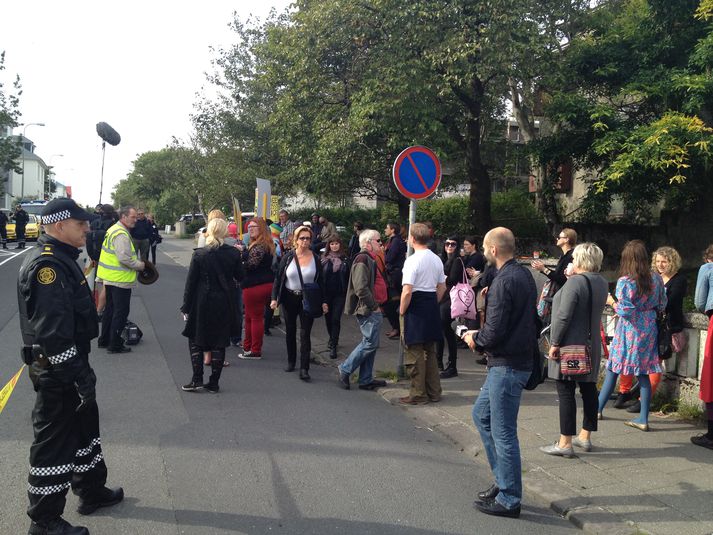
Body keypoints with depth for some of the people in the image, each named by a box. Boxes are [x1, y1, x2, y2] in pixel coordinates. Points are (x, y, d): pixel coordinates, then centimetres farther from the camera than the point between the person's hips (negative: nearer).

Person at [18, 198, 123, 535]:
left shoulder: (61, 259, 12)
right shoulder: (46, 265, -22)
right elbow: (53, 331, -28)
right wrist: (78, 374, -25)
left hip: (70, 362, 11)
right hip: (56, 371, -11)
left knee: (85, 426, 22)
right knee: (54, 442, 1)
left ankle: (91, 491, 39)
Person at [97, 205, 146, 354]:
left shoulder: (113, 230, 13)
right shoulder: (121, 234, -20)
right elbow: (124, 258, -26)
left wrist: (137, 263, 14)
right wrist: (140, 265, -12)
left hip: (110, 278, 10)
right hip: (121, 280, -10)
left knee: (110, 309, 19)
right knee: (121, 312, -1)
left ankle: (104, 340, 29)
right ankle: (115, 344, 5)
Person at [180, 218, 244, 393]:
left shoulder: (199, 254, -10)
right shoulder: (234, 253, -7)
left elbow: (191, 282, -7)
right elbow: (240, 277, 4)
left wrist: (186, 307, 1)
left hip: (202, 304, -1)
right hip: (225, 305, 2)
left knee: (196, 340, 13)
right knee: (219, 343, 9)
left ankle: (197, 380, 7)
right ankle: (214, 382, 12)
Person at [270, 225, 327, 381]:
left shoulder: (315, 258, -3)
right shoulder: (288, 257, -4)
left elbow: (320, 281, 3)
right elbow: (278, 278, -2)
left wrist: (323, 301, -2)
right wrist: (274, 298, -10)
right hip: (289, 298, 1)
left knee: (305, 334, -5)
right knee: (290, 331, 14)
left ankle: (304, 369, -6)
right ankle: (291, 361, 31)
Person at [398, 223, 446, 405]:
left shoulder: (412, 260, -16)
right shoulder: (437, 260, 8)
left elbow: (407, 292, -20)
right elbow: (442, 287, 12)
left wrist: (402, 311, -8)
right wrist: (433, 304, 18)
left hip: (415, 307, -8)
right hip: (432, 305, 8)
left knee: (414, 352, 2)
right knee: (430, 350, 17)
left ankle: (418, 394, 9)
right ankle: (433, 392, 25)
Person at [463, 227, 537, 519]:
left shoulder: (503, 282, -20)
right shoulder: (525, 275, 10)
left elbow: (494, 332, -23)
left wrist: (475, 338, -3)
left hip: (507, 365, -10)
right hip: (518, 358, 10)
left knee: (503, 432, 0)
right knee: (481, 414, 21)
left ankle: (509, 499, 12)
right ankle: (504, 480, 28)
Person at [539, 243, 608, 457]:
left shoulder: (575, 281, -17)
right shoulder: (602, 283, 8)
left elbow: (564, 315, -21)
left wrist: (554, 343, -14)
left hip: (570, 345, -8)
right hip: (591, 346, 8)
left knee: (566, 392, -3)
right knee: (589, 389, 14)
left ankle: (565, 443, 1)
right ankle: (585, 437, 25)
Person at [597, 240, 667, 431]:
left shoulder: (625, 281, -16)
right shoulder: (656, 278, 1)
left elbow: (625, 310, -19)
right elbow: (662, 306, 9)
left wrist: (611, 302, -2)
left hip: (629, 330, -5)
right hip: (649, 329, 5)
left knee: (613, 369, 9)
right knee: (643, 373, 7)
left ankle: (598, 408, 21)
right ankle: (643, 419, 8)